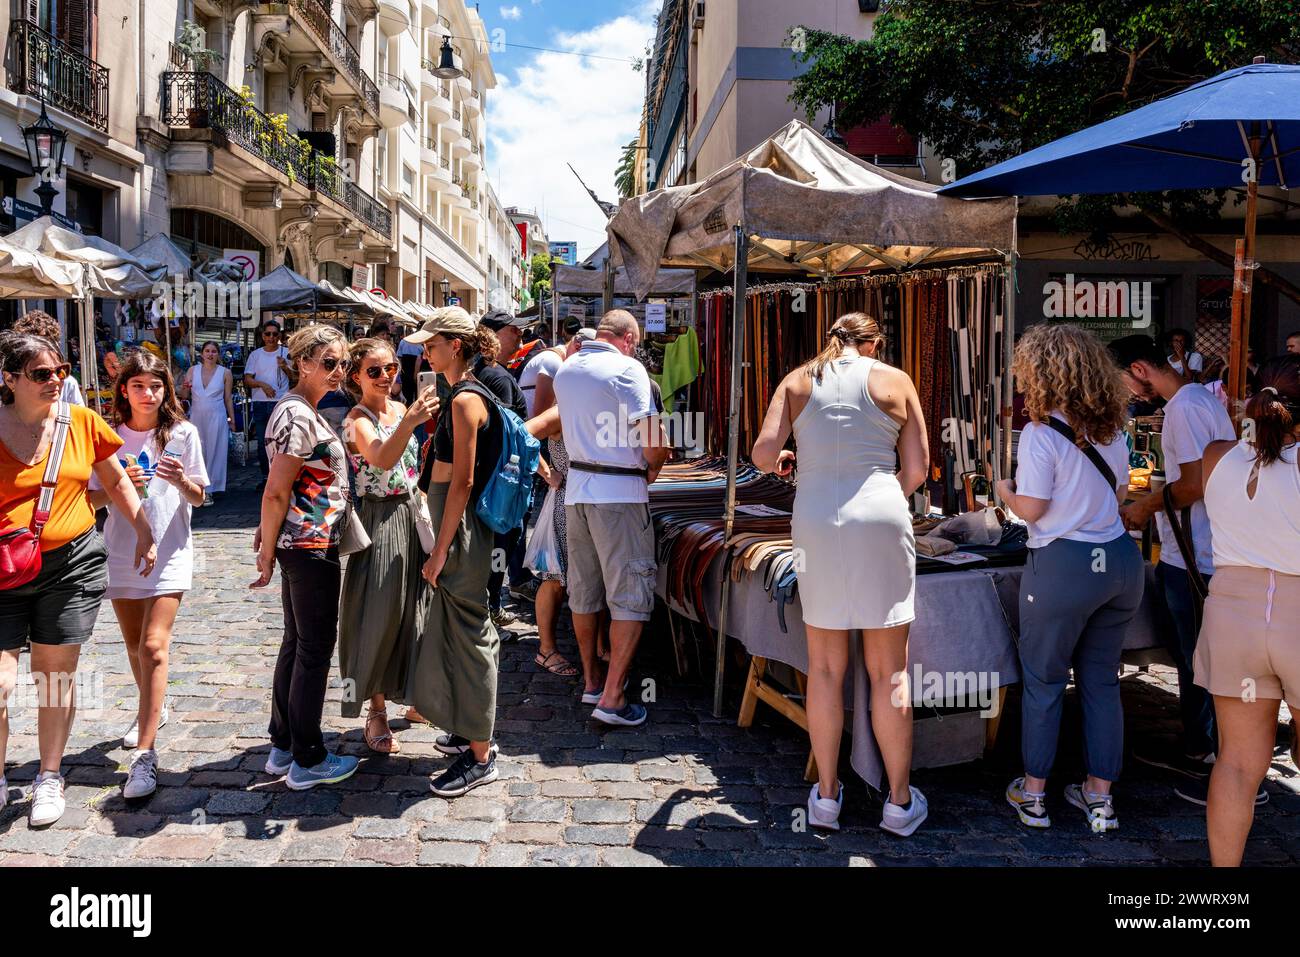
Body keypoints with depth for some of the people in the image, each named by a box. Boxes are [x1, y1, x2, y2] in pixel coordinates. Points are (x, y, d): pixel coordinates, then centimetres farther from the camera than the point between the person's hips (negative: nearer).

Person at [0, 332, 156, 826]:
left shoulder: (82, 422, 1)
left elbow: (116, 479, 14)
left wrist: (144, 533, 11)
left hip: (71, 563, 1)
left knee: (56, 676, 10)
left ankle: (49, 778, 28)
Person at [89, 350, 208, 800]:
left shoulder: (183, 434, -3)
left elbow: (199, 498, 1)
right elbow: (94, 499, 3)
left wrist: (181, 480, -20)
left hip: (169, 552, -3)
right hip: (121, 553, 3)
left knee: (154, 646, -14)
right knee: (134, 646, 17)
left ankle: (144, 755, -13)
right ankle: (153, 709, 44)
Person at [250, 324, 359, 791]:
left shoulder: (296, 410, 13)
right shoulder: (301, 417, -18)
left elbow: (281, 489, 18)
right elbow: (276, 492, -19)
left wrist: (270, 535, 13)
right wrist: (267, 552, -13)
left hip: (300, 544, 10)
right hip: (312, 546, -10)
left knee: (296, 643, 17)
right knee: (315, 648, 0)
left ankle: (283, 747, 28)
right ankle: (307, 761, 11)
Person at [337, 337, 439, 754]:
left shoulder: (402, 409, 8)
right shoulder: (358, 419, -12)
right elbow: (381, 460, -33)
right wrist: (409, 422, -47)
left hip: (413, 515, 6)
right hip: (379, 520, -6)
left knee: (412, 608, 14)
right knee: (381, 614, -2)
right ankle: (377, 711, 12)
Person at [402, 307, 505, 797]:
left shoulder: (466, 399, -17)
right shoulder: (462, 396, 13)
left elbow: (462, 482, -21)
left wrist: (440, 551, -20)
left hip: (460, 527, -10)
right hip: (455, 522, 10)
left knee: (466, 633, -3)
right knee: (459, 629, 18)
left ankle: (480, 757, 8)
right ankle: (472, 731, 33)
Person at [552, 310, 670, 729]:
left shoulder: (565, 370, 10)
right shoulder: (627, 369, -12)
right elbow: (654, 441, -18)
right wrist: (652, 469, 1)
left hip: (577, 487, 8)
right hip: (619, 493, -7)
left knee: (584, 590, 15)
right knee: (631, 596, -1)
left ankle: (591, 679, 27)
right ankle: (612, 698, -2)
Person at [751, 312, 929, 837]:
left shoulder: (798, 380, 10)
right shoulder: (894, 380, 7)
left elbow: (763, 454, -2)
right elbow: (916, 469, 5)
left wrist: (782, 460, 21)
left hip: (815, 523, 1)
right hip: (879, 519, -1)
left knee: (825, 668, 11)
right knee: (888, 670, 7)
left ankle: (826, 795, 20)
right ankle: (900, 802, 17)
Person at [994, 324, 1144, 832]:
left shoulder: (1040, 433, -14)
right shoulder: (1111, 429, 7)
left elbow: (1032, 508, -13)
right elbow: (1120, 491, 17)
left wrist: (1005, 489, 6)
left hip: (1063, 567, -6)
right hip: (1121, 561, 6)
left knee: (1043, 681, 8)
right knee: (1101, 680, 14)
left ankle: (1033, 794, 19)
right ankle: (1100, 796, 21)